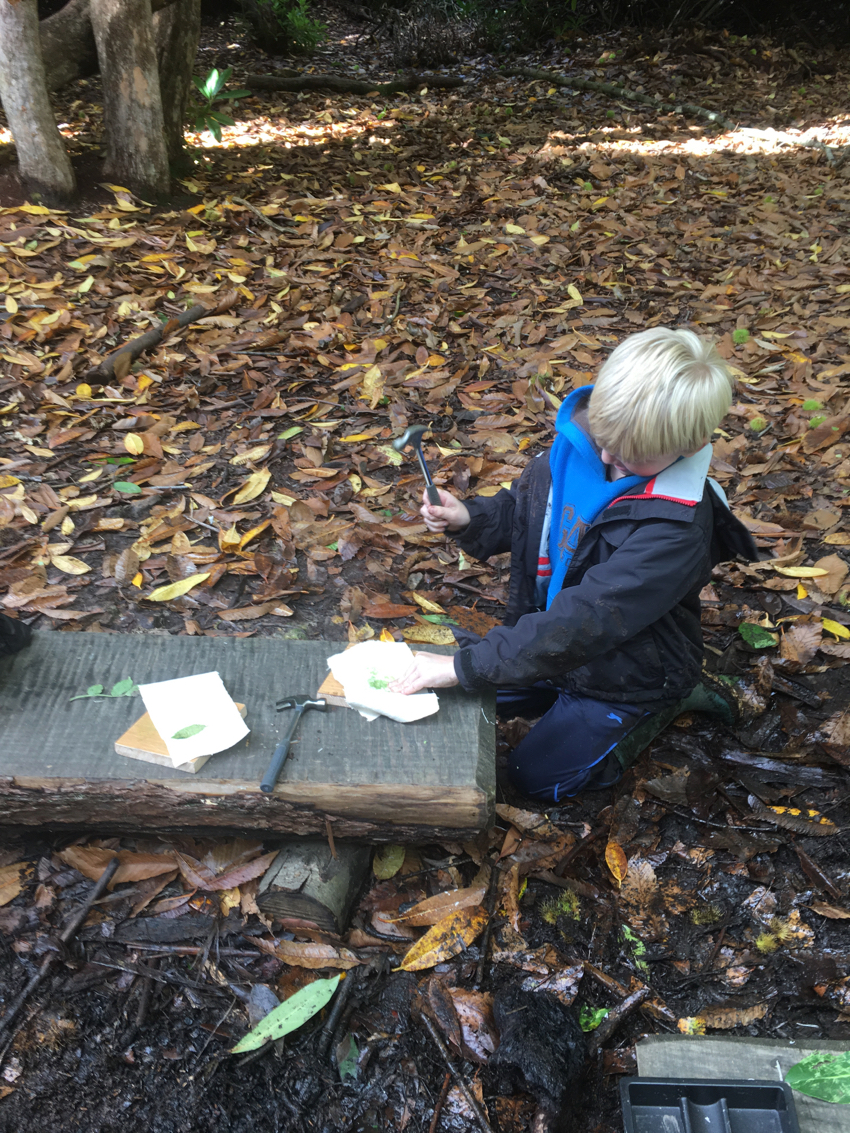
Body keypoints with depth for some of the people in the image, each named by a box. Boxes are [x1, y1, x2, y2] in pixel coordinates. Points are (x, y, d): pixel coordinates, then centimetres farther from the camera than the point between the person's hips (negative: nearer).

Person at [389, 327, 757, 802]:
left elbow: (587, 619, -40)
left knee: (538, 776, 3)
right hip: (549, 632, 7)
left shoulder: (674, 527, -35)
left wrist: (466, 666, -41)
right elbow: (523, 507, 4)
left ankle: (660, 708, 15)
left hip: (626, 672, -7)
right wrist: (469, 519, -18)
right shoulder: (578, 443, -15)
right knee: (470, 692, 15)